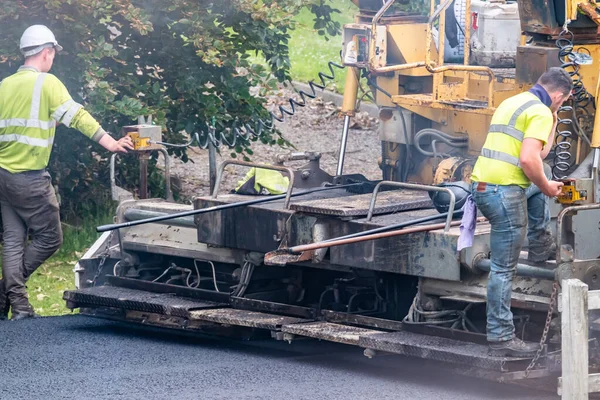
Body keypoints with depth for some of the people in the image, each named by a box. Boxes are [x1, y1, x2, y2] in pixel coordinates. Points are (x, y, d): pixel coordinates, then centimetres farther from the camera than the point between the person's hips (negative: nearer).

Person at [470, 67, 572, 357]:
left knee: (541, 178, 33)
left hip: (481, 184, 9)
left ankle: (540, 246, 33)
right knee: (503, 268, -3)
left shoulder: (512, 103, 21)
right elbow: (528, 159, -20)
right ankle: (501, 337, 1)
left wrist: (551, 126, 27)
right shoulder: (541, 112, -9)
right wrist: (548, 188, -6)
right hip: (504, 193, -9)